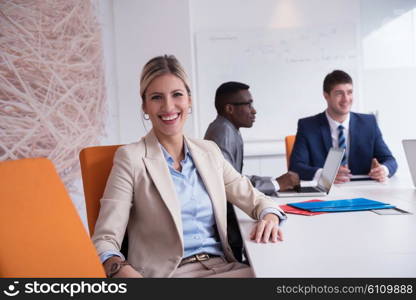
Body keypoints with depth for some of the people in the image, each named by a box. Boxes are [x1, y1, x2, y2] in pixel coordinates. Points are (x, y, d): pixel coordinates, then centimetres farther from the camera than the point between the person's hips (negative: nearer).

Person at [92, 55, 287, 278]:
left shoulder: (209, 151, 12)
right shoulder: (130, 159, -3)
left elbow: (252, 198, 18)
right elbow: (105, 239, -9)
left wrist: (270, 216, -5)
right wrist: (123, 270, -31)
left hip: (222, 267, 7)